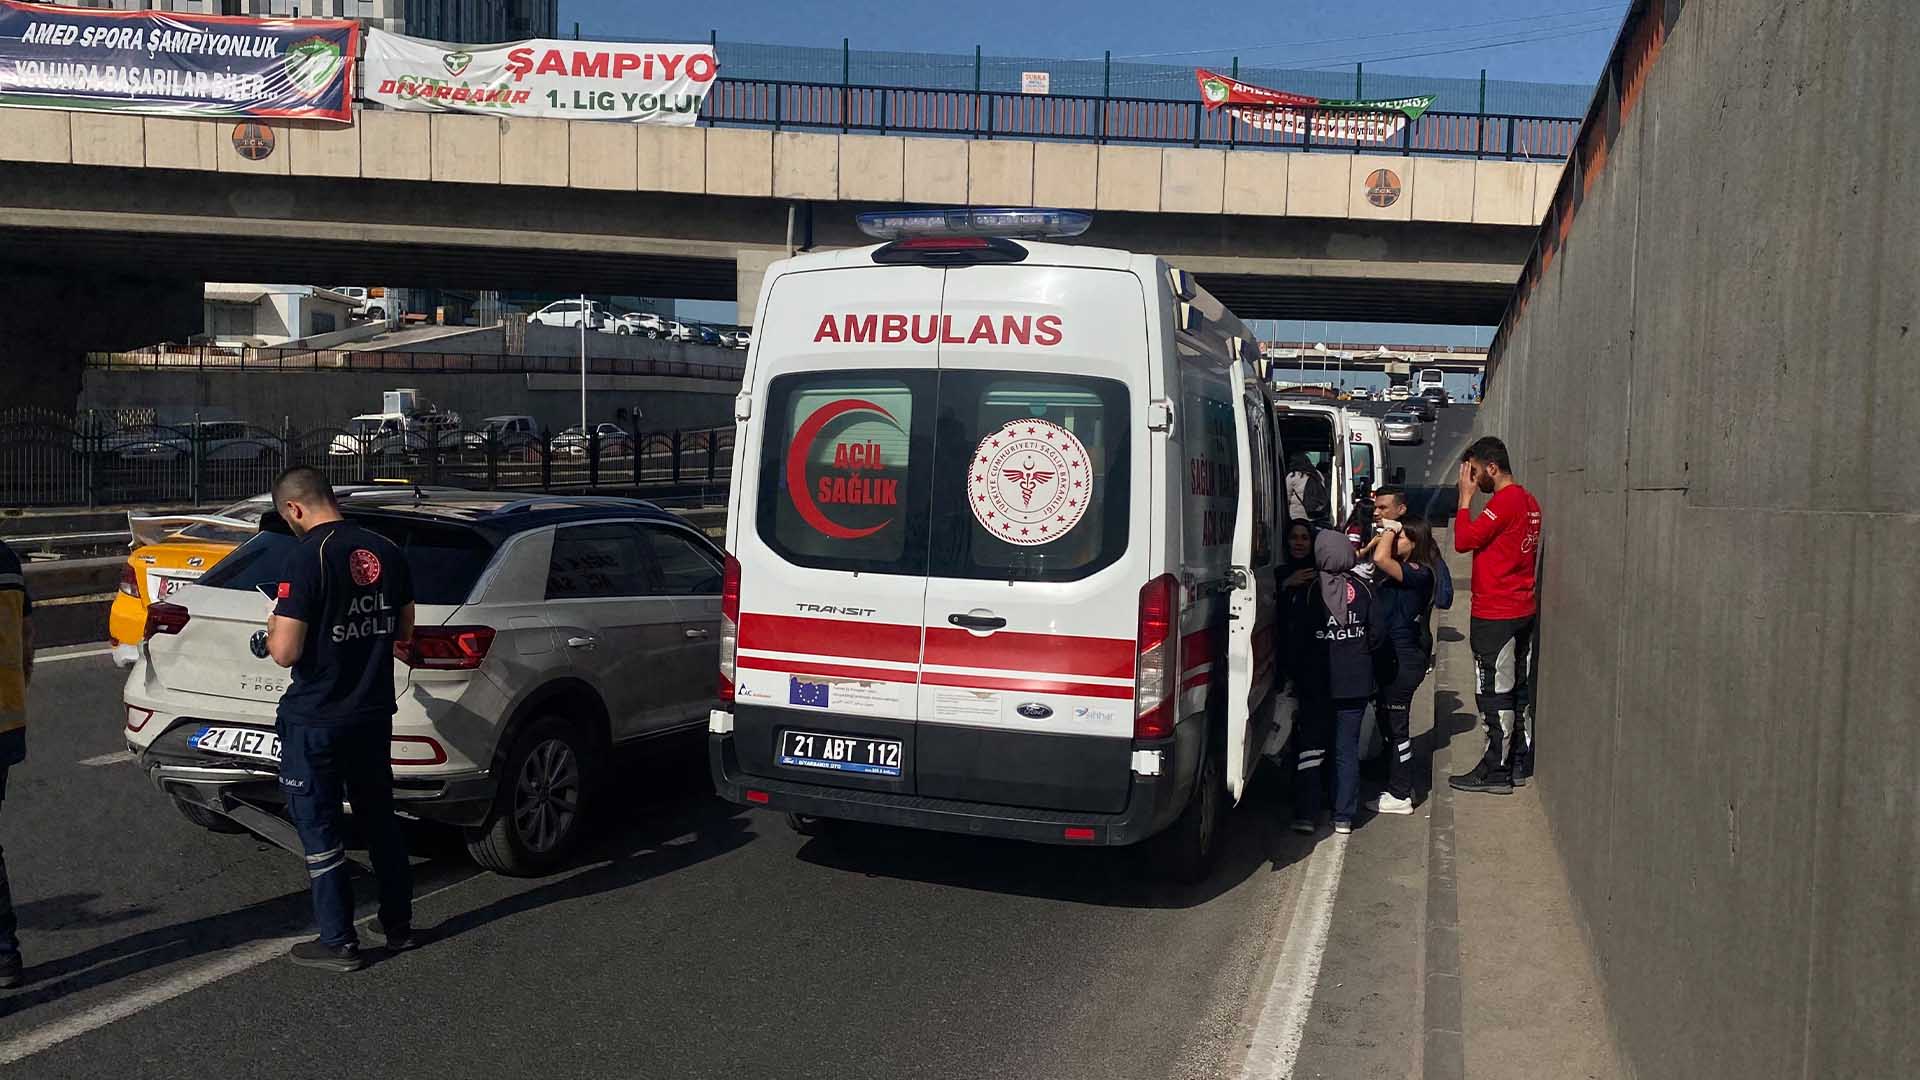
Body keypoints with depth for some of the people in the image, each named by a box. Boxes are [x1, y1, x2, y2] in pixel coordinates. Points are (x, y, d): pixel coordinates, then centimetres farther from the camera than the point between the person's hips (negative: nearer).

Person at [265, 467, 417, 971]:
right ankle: (399, 925, 29)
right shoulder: (385, 551, 3)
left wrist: (273, 630, 0)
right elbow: (403, 630, 13)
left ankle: (338, 943, 14)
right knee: (379, 816, 19)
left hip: (316, 720, -6)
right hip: (373, 712, 7)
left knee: (319, 826, 6)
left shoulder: (308, 557, -19)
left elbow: (286, 651, -20)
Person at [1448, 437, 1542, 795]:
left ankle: (1495, 771, 3)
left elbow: (1464, 540, -19)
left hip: (1495, 615, -9)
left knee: (1495, 694, -2)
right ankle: (1520, 765, 21)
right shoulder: (1529, 501, 12)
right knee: (1520, 691, 14)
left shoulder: (1504, 501, -18)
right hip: (1523, 609, 10)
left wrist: (1466, 496, -12)